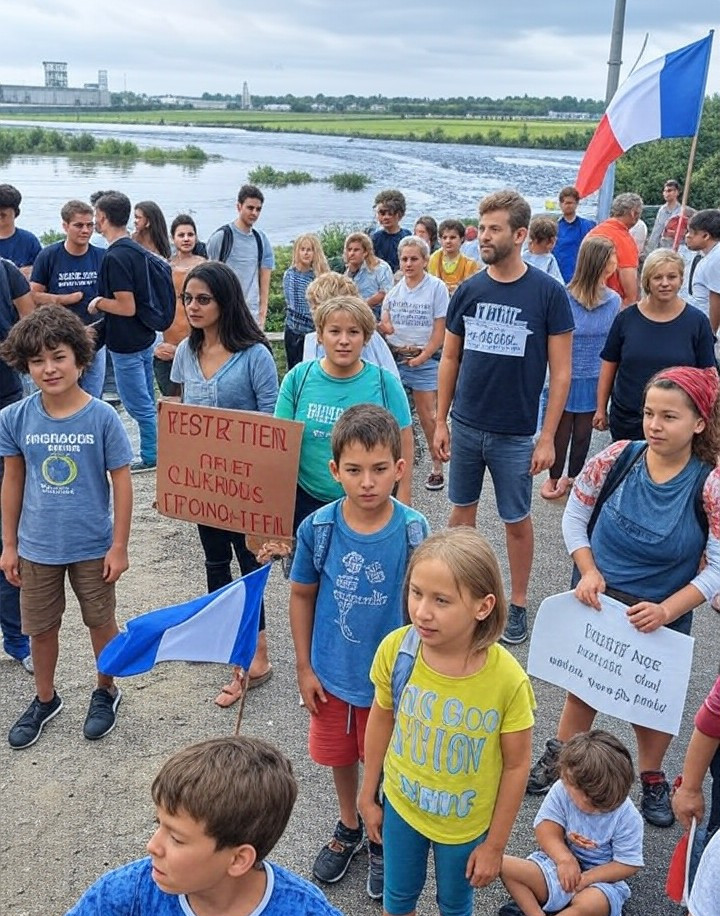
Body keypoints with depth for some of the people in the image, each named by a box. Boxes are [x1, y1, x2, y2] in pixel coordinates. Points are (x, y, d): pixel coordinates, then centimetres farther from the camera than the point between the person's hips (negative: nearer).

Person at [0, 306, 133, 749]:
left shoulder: (102, 417, -16)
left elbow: (122, 482, -10)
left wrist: (119, 546, -9)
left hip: (93, 546, -2)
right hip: (37, 547, 2)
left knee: (101, 622, 16)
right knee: (41, 628, 17)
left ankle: (106, 692, 40)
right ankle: (45, 699, 41)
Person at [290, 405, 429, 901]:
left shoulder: (413, 531, -20)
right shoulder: (318, 528, -17)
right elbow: (302, 595, -3)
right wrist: (304, 667, 0)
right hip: (332, 674, 2)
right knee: (340, 757, 23)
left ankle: (382, 839, 46)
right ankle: (348, 828, 51)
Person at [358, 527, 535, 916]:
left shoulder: (507, 680, -31)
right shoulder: (395, 650, -25)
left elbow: (516, 765, -15)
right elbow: (381, 719, -5)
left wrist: (495, 844, -5)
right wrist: (367, 796, 5)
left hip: (465, 822, -2)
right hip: (400, 803, 2)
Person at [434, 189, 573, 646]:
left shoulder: (549, 293, -10)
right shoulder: (468, 290, 0)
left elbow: (561, 371, -8)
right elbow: (450, 358, 7)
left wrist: (547, 437, -10)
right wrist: (440, 421, 5)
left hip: (516, 434, -3)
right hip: (465, 425, 3)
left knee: (517, 519, 10)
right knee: (463, 508, 16)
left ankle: (519, 602, 27)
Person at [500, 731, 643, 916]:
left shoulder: (627, 817, -18)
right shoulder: (562, 790, -13)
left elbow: (629, 864, -12)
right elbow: (547, 830, -11)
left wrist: (587, 878, -21)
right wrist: (565, 859, -30)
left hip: (601, 880, -3)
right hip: (559, 866, 3)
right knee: (504, 865, -17)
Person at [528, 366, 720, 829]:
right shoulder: (618, 457, -15)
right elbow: (575, 517, -2)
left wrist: (666, 610, -23)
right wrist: (589, 572, -14)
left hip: (660, 618, -1)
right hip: (596, 602, 2)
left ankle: (653, 779, 44)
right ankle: (560, 758, 45)